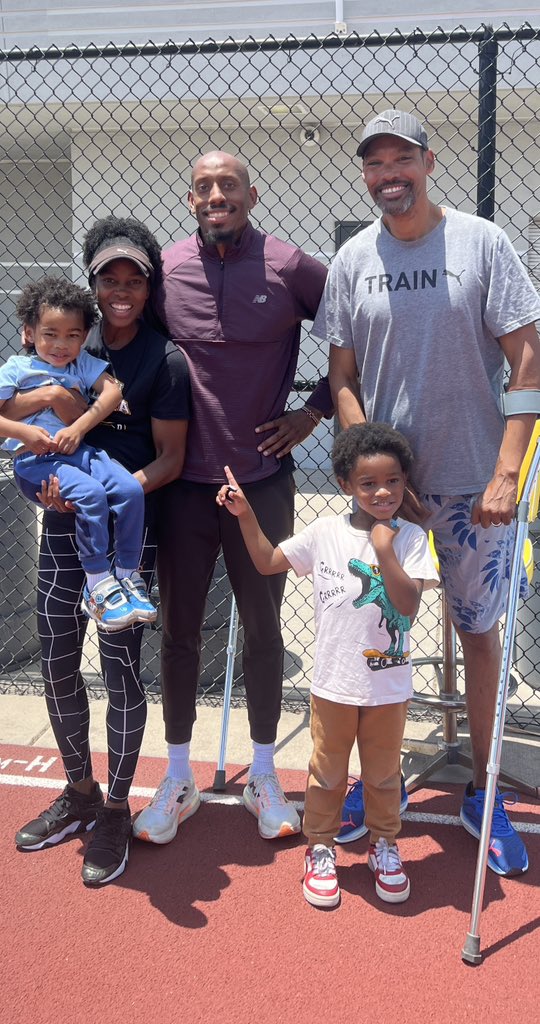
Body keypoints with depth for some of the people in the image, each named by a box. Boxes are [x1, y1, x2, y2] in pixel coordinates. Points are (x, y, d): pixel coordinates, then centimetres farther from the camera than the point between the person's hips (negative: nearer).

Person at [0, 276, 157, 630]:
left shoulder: (82, 363, 16)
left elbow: (112, 391, 0)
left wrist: (79, 428, -13)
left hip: (80, 450, 4)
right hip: (35, 459, -4)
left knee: (131, 488, -21)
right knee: (90, 494, -31)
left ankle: (129, 576, -7)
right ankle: (98, 586, -18)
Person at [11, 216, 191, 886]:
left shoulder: (165, 359, -5)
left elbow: (170, 459, -6)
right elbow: (12, 411, 5)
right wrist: (46, 397, -16)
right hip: (64, 522, 5)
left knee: (121, 665, -1)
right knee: (56, 662, 9)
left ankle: (116, 811, 18)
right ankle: (79, 793, 31)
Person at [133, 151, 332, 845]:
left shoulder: (291, 268, -4)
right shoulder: (162, 271, 1)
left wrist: (316, 408, 0)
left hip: (262, 481, -1)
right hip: (183, 483, 2)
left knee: (263, 627, 10)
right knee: (178, 628, 9)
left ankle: (263, 776, 28)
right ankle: (177, 780, 26)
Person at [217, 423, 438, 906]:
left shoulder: (410, 538, -8)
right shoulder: (325, 532, -5)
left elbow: (408, 605, -18)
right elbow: (268, 561, 3)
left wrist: (385, 551, -26)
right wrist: (245, 514, -7)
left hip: (389, 687, 0)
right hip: (333, 683, 1)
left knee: (383, 774, 17)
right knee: (327, 773, 15)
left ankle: (385, 846, 38)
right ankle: (321, 848, 34)